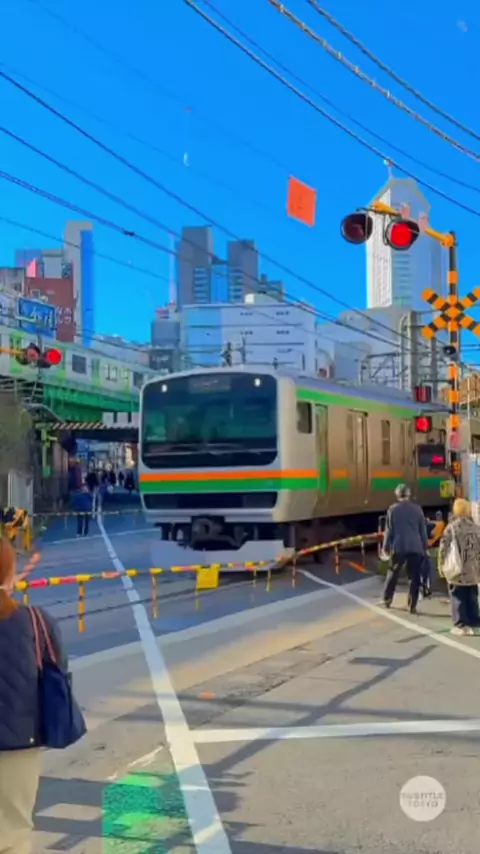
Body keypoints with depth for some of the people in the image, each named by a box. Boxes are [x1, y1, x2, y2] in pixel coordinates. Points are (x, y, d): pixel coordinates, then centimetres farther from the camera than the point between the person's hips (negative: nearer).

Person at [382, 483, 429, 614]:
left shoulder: (393, 509, 0)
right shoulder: (417, 509, 4)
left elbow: (389, 530, 0)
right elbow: (423, 530, 8)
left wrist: (386, 547, 8)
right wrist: (425, 547, 15)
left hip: (398, 547, 0)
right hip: (416, 547, 0)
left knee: (393, 574, 17)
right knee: (414, 577, 2)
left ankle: (387, 599, 23)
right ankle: (412, 606, 0)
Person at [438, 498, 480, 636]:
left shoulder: (451, 528, -9)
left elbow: (444, 548, -10)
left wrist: (441, 565, 0)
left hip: (457, 570, -4)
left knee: (458, 598, 3)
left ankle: (461, 625, 1)